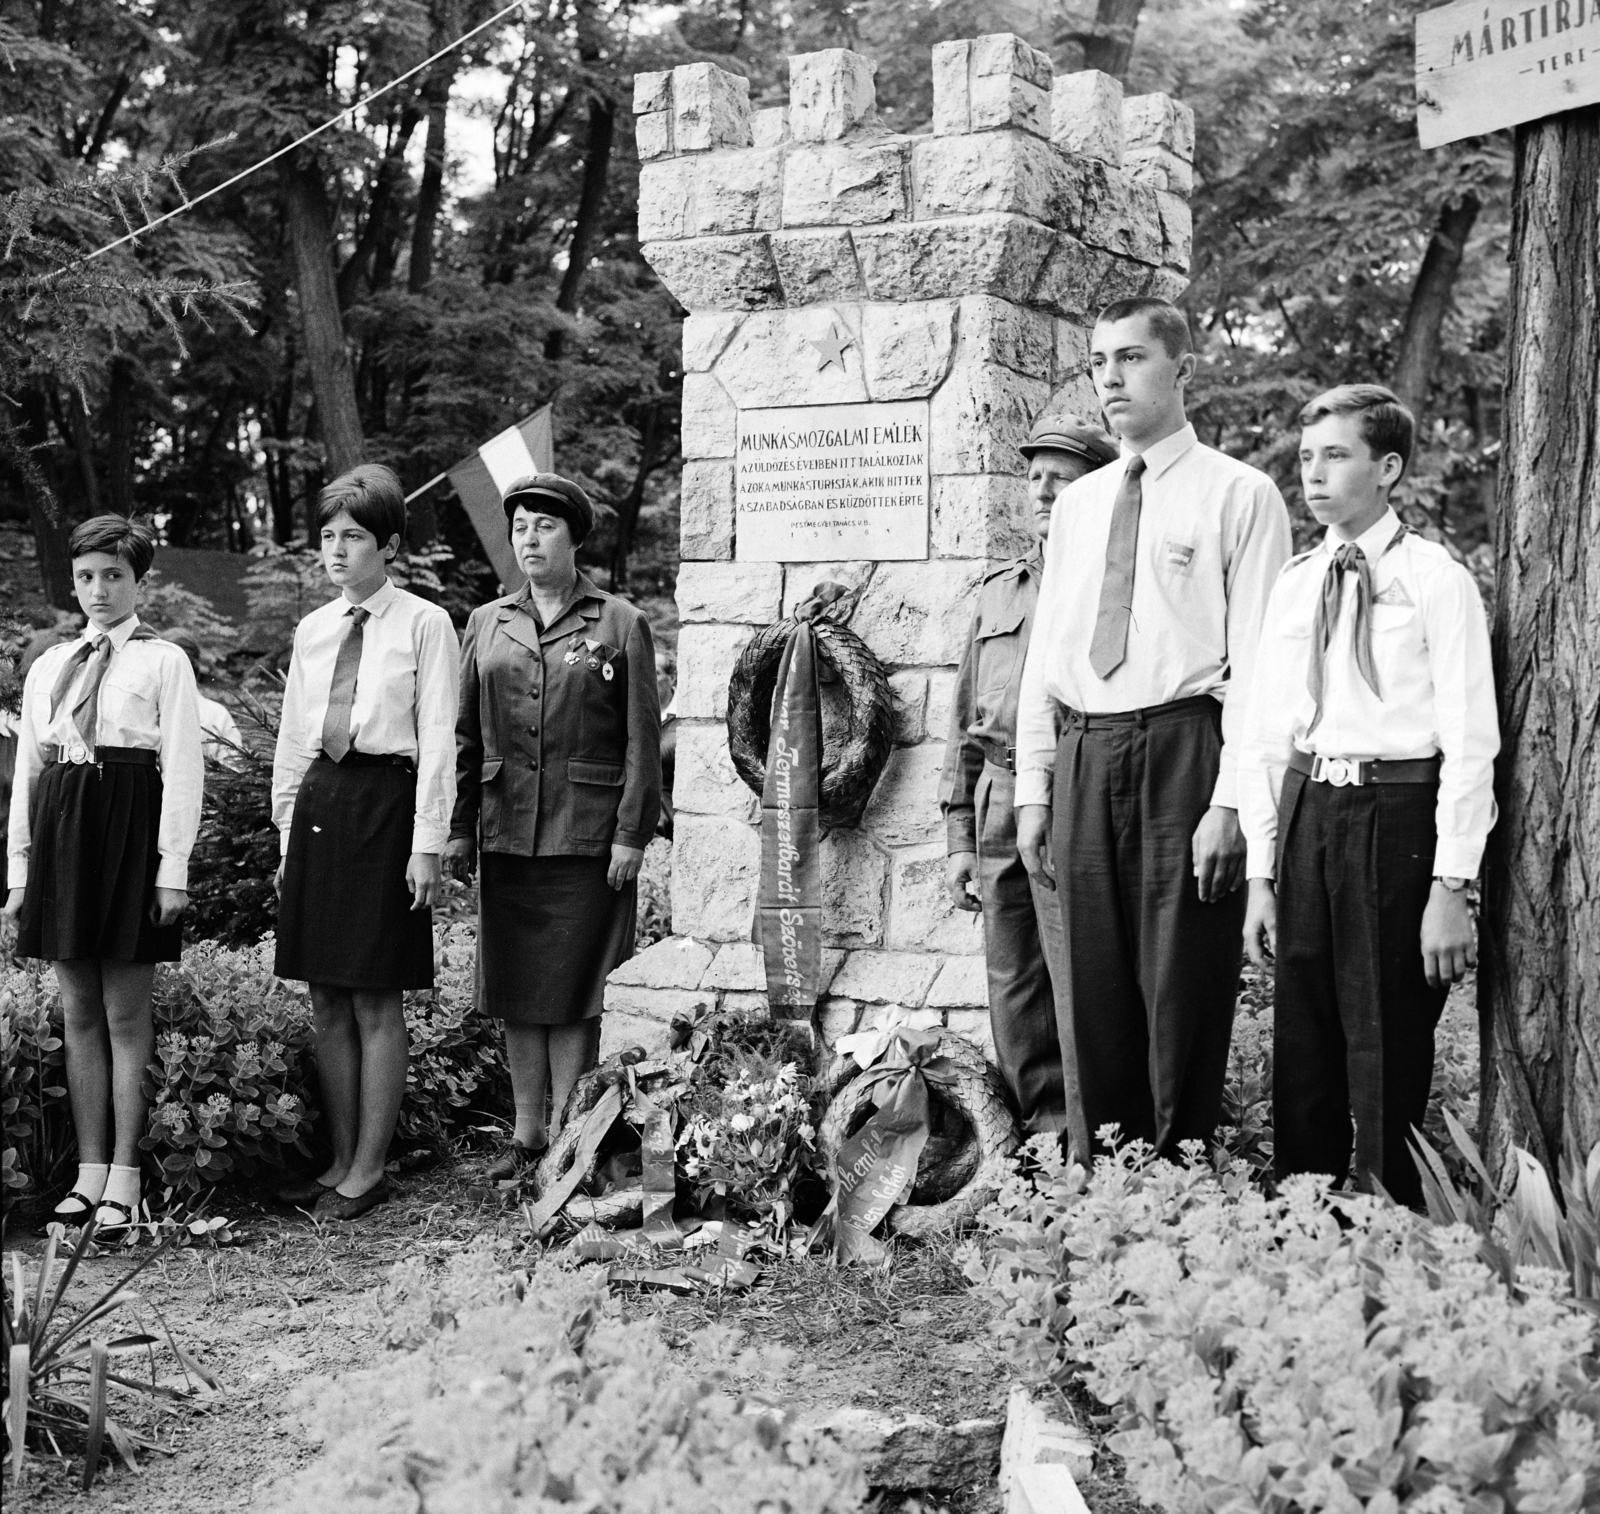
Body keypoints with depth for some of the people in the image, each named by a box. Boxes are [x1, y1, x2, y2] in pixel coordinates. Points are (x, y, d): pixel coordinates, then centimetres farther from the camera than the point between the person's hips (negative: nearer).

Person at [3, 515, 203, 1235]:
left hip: (130, 824, -5)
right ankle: (89, 1171, 12)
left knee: (126, 1011, -2)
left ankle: (123, 1180, 3)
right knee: (79, 1012, 6)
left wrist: (172, 868, -11)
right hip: (60, 827, 5)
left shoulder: (163, 662, 0)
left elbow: (182, 769, -4)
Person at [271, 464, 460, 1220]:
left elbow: (437, 739, -7)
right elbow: (292, 738, 17)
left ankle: (367, 1170, 10)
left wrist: (426, 844, -11)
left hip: (385, 803, -6)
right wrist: (287, 831, 14)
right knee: (327, 1003, 10)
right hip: (319, 804, 6)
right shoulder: (312, 629, 13)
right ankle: (340, 1161, 21)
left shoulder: (424, 625, -3)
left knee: (377, 1004, 0)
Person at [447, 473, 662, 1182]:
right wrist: (458, 828, 7)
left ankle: (564, 1133, 7)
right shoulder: (486, 624, 12)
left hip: (587, 832, -4)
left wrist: (630, 834, -9)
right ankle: (525, 1131, 17)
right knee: (513, 988, 8)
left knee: (572, 989, -1)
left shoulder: (621, 624, 1)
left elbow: (642, 739, -2)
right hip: (506, 830, 4)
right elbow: (466, 735, 12)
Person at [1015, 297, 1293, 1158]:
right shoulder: (1076, 504, 17)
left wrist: (1230, 801, -15)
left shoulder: (1238, 495, 0)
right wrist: (1034, 788, 9)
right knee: (1097, 985, 8)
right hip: (1083, 756, 5)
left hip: (1182, 751, -5)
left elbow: (1255, 660, -7)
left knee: (1183, 987, -2)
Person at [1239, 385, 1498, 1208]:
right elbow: (1263, 736, 12)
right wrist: (1261, 874, 7)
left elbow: (1470, 741, -8)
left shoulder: (1437, 580, -4)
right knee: (1303, 1048, 10)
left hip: (1397, 813, -5)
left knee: (1388, 1050, 1)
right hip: (1306, 809, 5)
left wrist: (1451, 886, -14)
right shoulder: (1294, 583, 11)